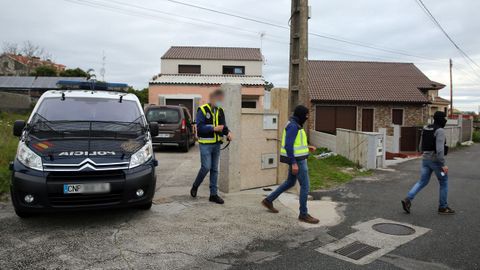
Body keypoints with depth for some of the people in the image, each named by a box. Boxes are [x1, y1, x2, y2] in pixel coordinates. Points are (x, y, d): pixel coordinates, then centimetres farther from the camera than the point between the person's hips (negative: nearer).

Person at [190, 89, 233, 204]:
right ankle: (195, 186, 17)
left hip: (217, 144, 6)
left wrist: (228, 132, -5)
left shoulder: (220, 111, 11)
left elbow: (224, 126, 15)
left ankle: (213, 194, 16)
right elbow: (200, 127, -15)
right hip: (206, 144, -6)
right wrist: (213, 128, -24)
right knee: (206, 167, -9)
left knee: (215, 169, 9)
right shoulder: (202, 110, -7)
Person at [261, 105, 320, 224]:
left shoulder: (293, 125, 13)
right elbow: (288, 145, -23)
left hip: (295, 158, 10)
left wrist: (307, 147, 15)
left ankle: (268, 200, 24)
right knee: (305, 186, -3)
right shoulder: (293, 126, -18)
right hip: (297, 160, -10)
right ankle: (303, 214, 6)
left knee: (290, 183, 19)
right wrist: (294, 163, -24)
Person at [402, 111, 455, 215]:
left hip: (425, 160, 7)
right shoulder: (440, 131, -16)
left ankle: (408, 200, -6)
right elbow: (440, 149, -24)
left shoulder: (426, 129, 9)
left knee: (422, 182, 11)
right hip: (436, 161, -7)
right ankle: (443, 207, 21)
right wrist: (443, 164, -23)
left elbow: (421, 146, 15)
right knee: (444, 183, 11)